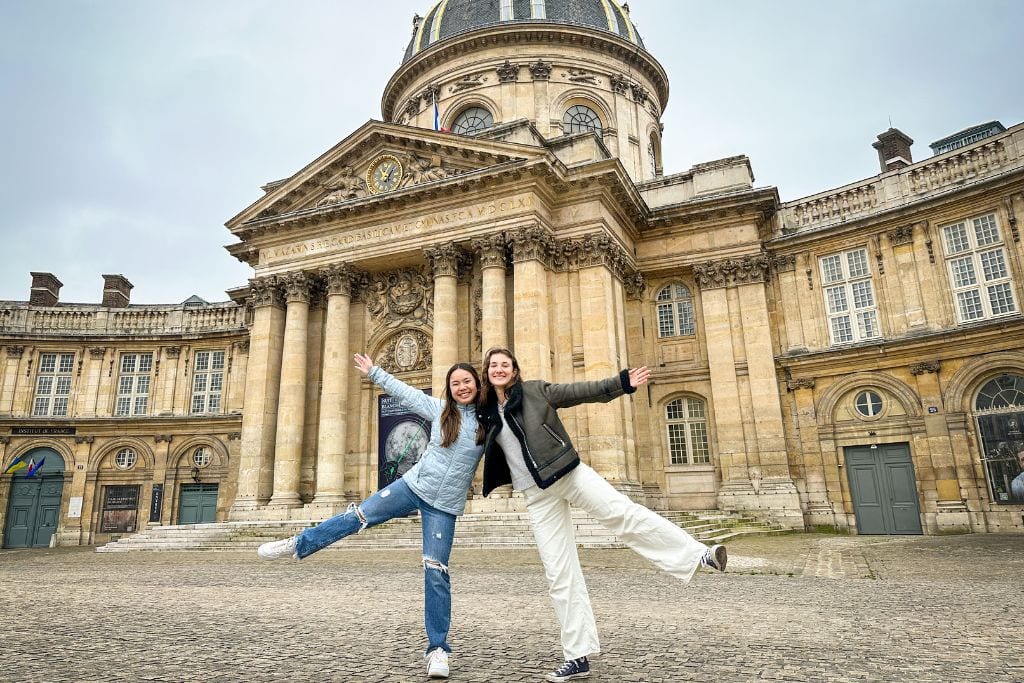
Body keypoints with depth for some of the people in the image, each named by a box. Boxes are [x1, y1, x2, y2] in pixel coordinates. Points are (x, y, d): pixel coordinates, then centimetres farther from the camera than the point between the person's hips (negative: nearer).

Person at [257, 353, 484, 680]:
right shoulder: (440, 409, 1)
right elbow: (405, 392, 10)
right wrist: (374, 372, 16)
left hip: (444, 506, -2)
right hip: (413, 485, 2)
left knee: (436, 573, -4)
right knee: (359, 516, -1)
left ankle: (438, 648, 8)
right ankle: (298, 545, 20)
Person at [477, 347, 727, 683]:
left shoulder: (535, 391, 2)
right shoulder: (486, 413, 9)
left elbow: (580, 391, -4)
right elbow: (487, 452, 22)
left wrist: (622, 383, -11)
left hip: (570, 474, -2)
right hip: (538, 496, 2)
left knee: (621, 512, -24)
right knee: (559, 574, 1)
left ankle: (698, 554, -22)